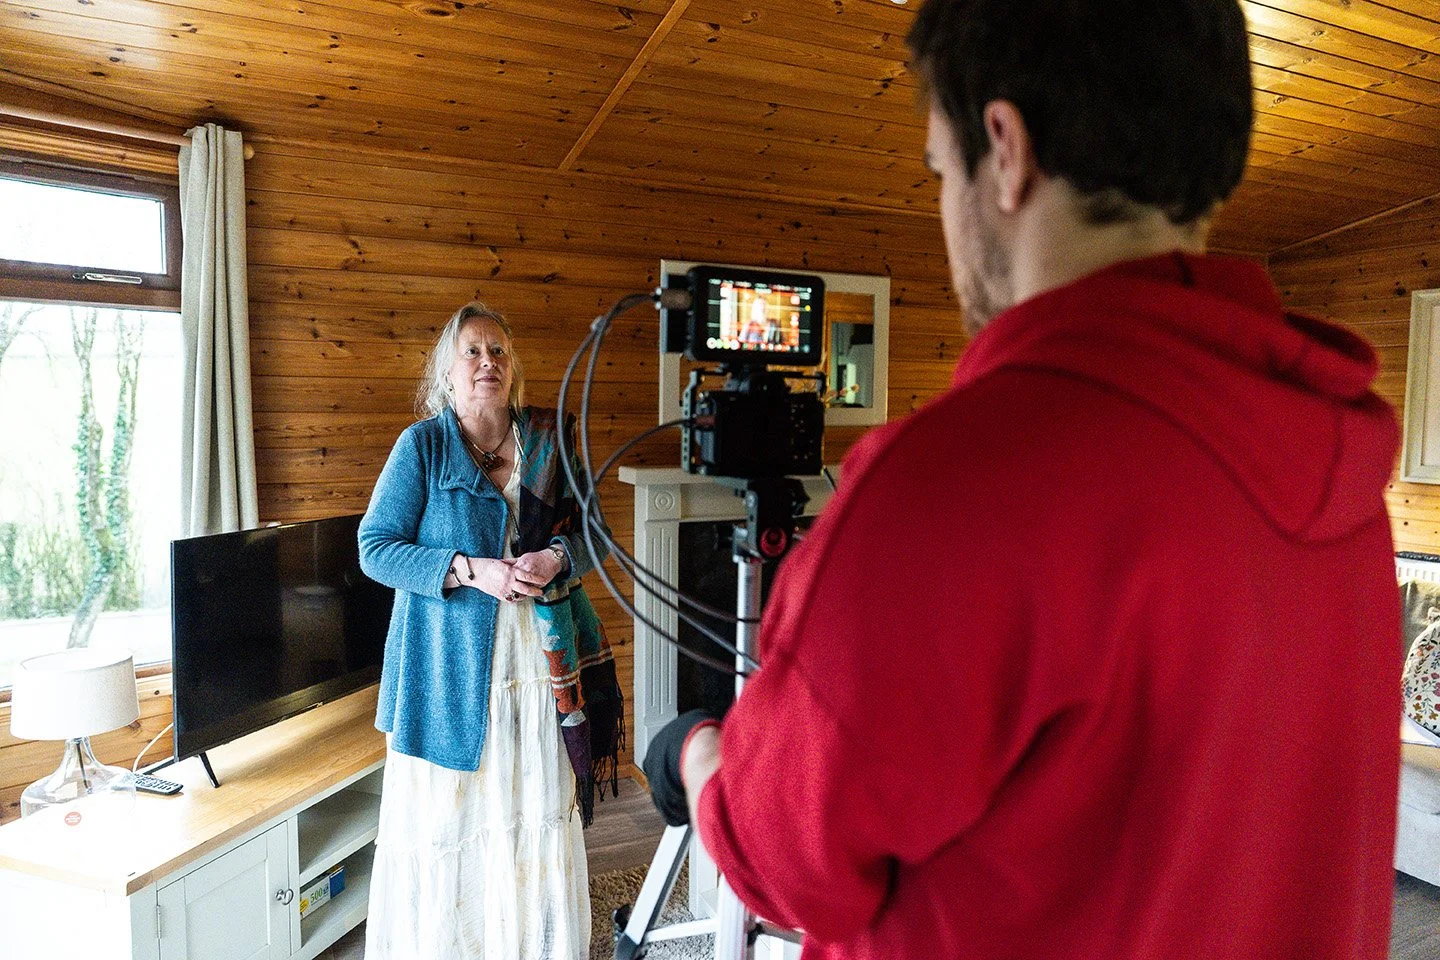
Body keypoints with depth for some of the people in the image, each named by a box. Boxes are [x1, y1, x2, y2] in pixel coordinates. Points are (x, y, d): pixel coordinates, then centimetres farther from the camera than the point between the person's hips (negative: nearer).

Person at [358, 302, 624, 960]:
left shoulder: (550, 440, 6)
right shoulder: (422, 445, -2)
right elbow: (375, 548, -6)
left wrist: (557, 558, -13)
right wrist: (471, 571, -18)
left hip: (542, 664, 3)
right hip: (453, 670, -2)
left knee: (541, 821, 11)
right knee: (449, 819, 5)